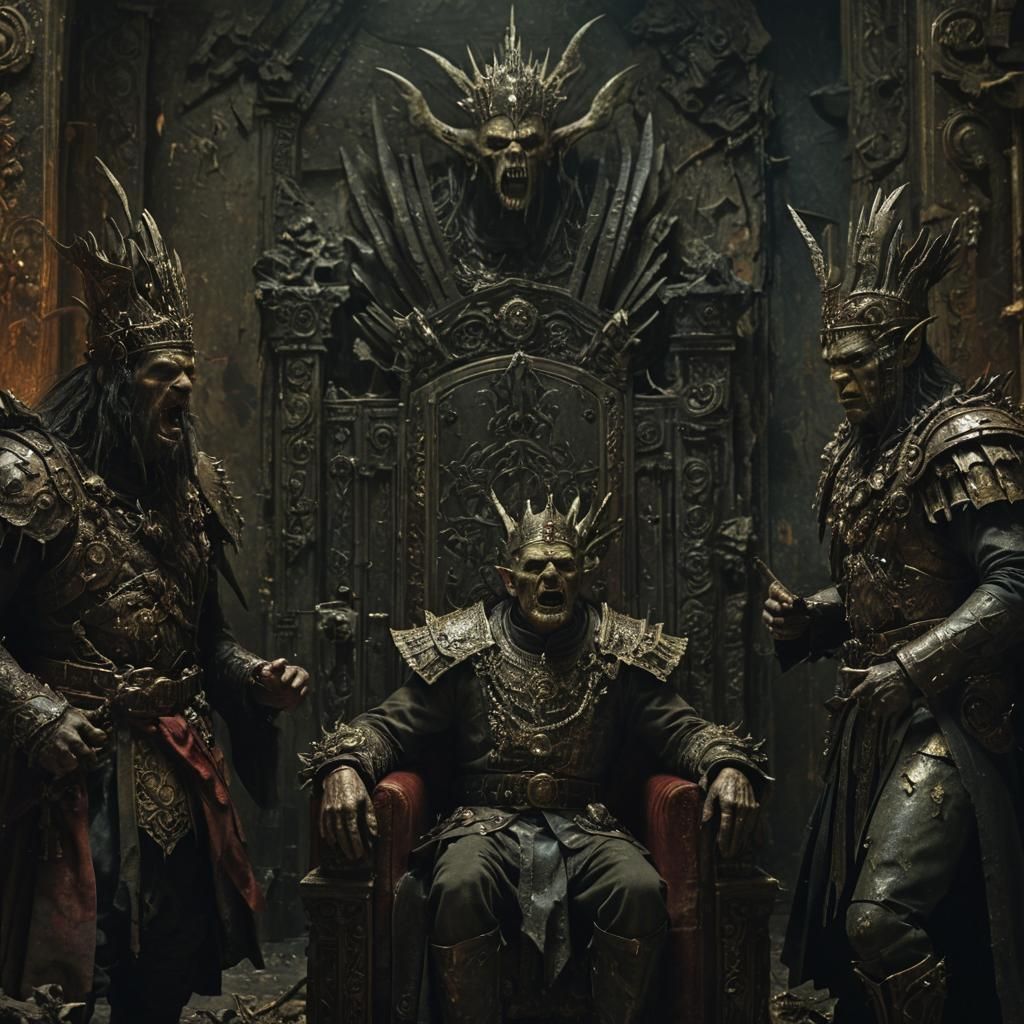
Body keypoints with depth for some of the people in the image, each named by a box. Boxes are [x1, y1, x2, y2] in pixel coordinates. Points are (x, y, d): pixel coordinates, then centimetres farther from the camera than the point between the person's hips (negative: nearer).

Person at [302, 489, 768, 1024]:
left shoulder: (619, 652, 9)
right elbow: (389, 724, 2)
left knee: (642, 890, -29)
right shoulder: (464, 648, 6)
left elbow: (681, 728, 4)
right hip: (487, 822, -1)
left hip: (585, 827, 1)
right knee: (459, 888, -33)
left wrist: (728, 766, -19)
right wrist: (345, 765, -21)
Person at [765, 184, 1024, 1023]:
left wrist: (911, 671, -23)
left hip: (949, 719, -8)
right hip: (874, 715, 8)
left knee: (884, 914, -18)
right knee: (850, 923, 12)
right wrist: (809, 618, 3)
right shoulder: (853, 449, 13)